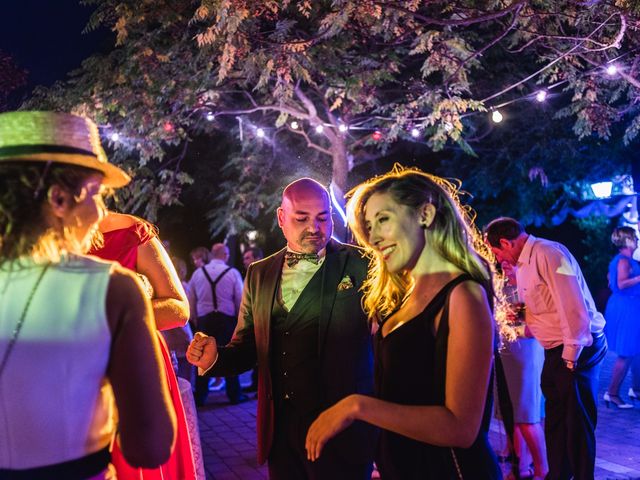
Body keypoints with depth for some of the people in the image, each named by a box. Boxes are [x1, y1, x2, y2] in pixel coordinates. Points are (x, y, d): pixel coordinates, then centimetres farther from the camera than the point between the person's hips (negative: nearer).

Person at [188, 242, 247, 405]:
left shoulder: (198, 272, 3)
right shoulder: (233, 273, -4)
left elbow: (190, 300, 6)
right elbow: (241, 300, -3)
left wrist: (195, 319, 17)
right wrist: (240, 318, 11)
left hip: (204, 320, 2)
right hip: (227, 319, -2)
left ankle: (199, 396, 14)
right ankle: (234, 395, 14)